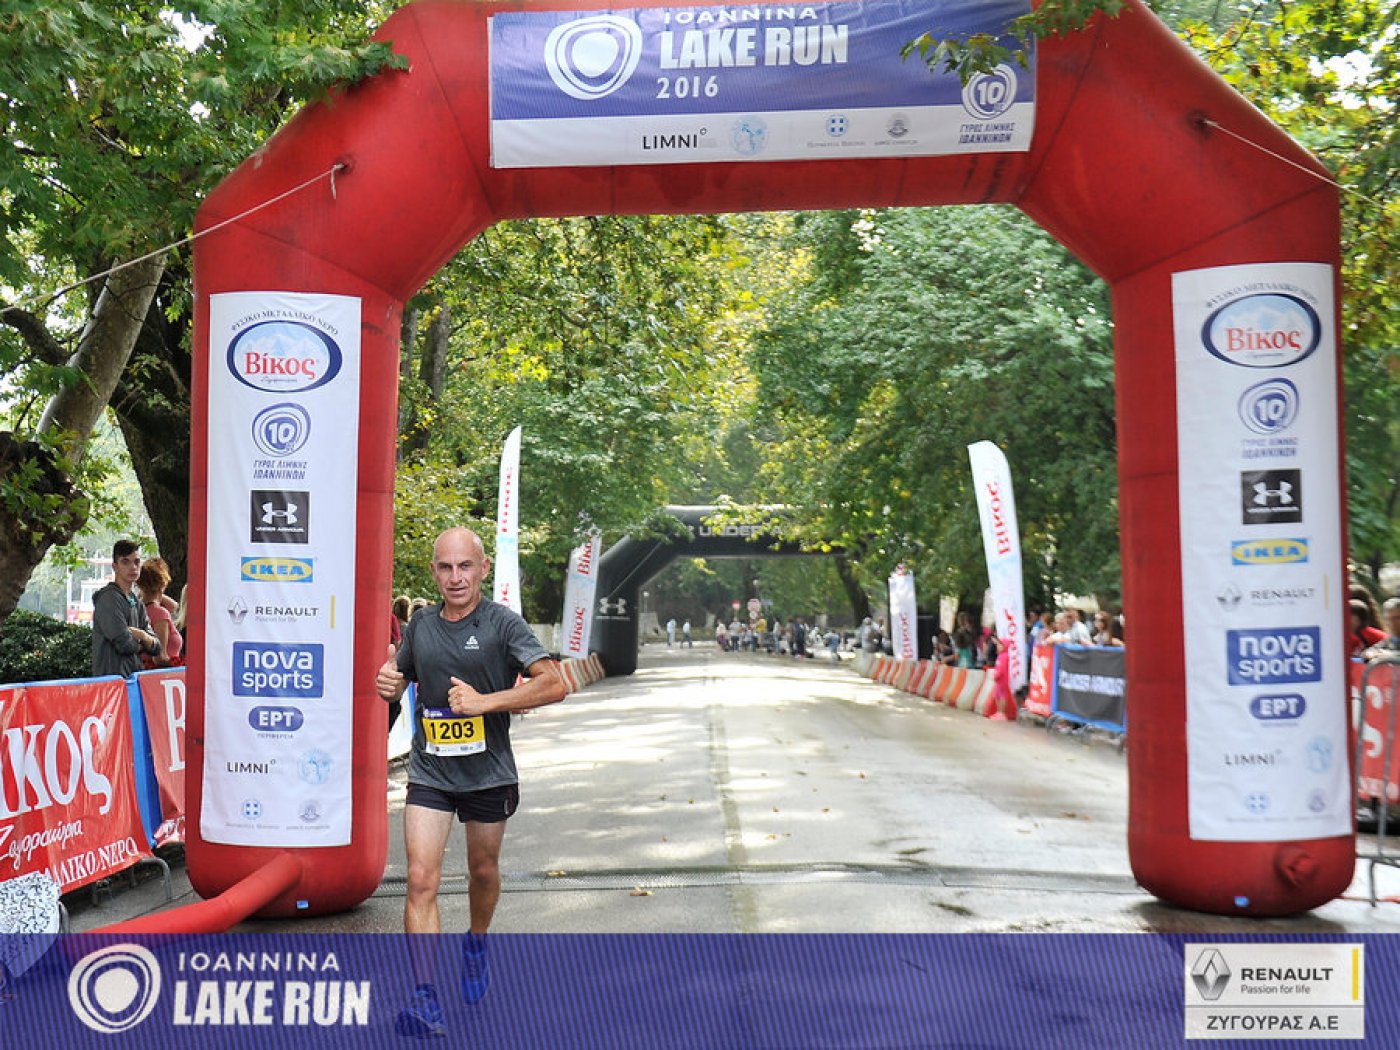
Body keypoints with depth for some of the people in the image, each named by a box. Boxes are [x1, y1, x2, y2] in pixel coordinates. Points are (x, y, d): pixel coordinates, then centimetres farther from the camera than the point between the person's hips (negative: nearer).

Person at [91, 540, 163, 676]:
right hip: (113, 675, -7)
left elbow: (156, 648, 12)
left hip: (135, 676, 7)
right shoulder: (108, 598, -8)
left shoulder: (137, 604, 17)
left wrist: (143, 636, -8)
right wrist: (141, 644, 3)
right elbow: (125, 643, -17)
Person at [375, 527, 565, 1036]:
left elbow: (554, 684, -19)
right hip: (429, 773, 2)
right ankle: (425, 1000, -10)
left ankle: (477, 944, 47)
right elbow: (400, 678, 21)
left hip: (488, 773, -2)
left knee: (483, 871, 18)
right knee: (421, 879, -11)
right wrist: (387, 684, -3)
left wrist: (485, 701, -25)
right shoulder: (420, 625, 3)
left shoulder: (502, 623, -10)